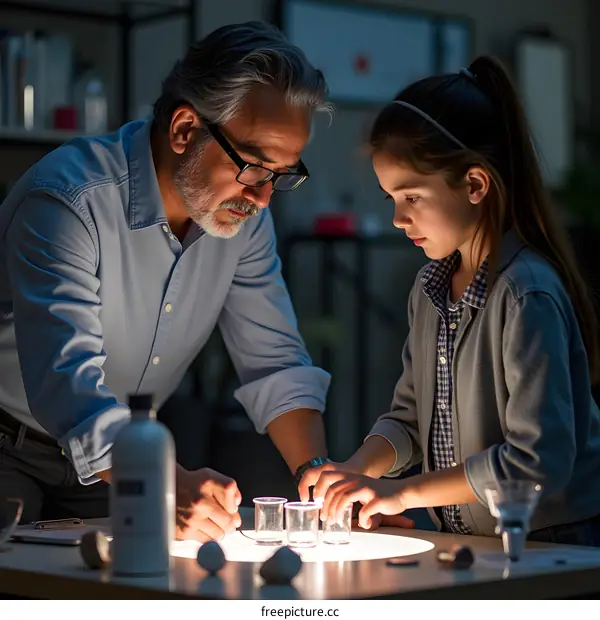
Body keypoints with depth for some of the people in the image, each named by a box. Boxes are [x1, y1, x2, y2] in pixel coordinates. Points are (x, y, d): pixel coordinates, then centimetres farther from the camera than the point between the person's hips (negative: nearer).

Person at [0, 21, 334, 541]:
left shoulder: (244, 215, -3)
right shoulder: (69, 202, -26)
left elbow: (274, 361, 0)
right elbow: (68, 381, -36)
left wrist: (315, 471, -17)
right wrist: (168, 488, -50)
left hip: (115, 458, 6)